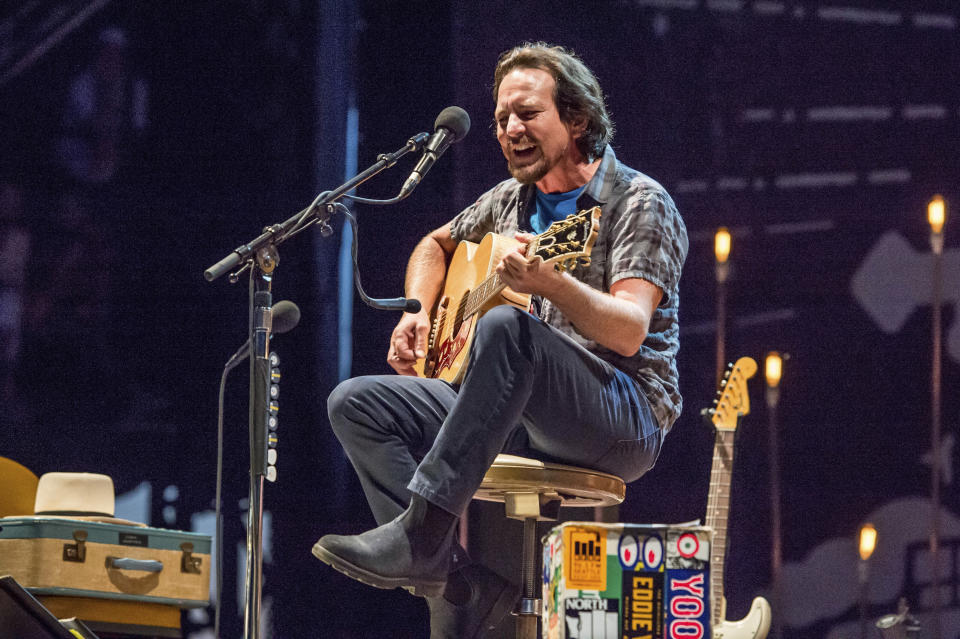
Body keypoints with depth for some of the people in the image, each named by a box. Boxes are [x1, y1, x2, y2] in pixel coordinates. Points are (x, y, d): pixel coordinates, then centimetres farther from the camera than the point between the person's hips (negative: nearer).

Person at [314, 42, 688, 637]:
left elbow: (630, 332, -20)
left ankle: (422, 531, -39)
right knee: (357, 403, -7)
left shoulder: (639, 203, -5)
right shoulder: (512, 200, 16)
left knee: (506, 326, -36)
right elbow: (436, 244, 36)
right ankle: (456, 578, -22)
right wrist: (417, 315, 15)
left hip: (625, 420, -8)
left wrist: (554, 284, -38)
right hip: (525, 421, 8)